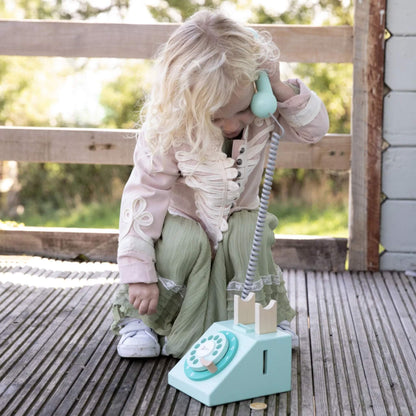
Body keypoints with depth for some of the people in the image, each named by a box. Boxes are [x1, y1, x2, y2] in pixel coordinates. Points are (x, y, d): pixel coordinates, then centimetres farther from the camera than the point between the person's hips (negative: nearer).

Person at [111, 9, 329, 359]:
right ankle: (138, 321, -11)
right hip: (183, 220, -2)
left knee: (250, 233, -29)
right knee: (187, 241, -33)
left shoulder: (262, 108, -20)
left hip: (238, 216, 3)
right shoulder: (166, 132, -30)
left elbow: (316, 128, -15)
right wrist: (139, 274, -28)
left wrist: (283, 89, -34)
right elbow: (143, 198, -26)